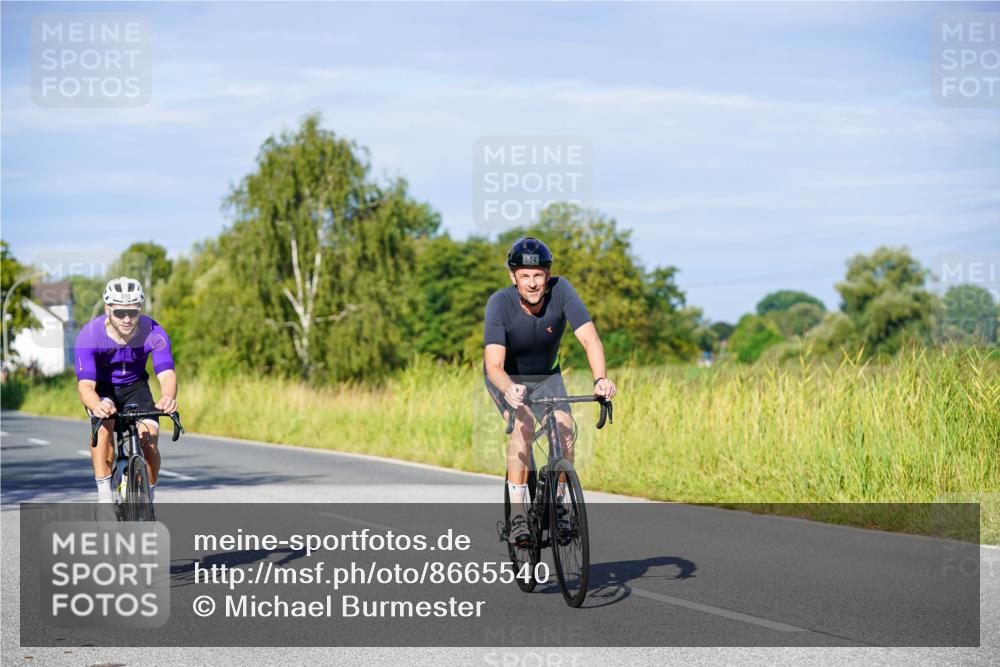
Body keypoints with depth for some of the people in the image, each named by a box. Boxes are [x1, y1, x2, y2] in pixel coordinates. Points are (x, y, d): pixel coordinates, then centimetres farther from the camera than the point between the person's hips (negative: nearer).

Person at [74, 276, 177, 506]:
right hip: (101, 387, -1)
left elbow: (166, 373, -38)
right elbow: (85, 385, -39)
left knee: (149, 440, -17)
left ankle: (148, 501, 7)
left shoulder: (153, 333, -28)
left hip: (134, 386, 1)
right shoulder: (89, 336, -32)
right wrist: (97, 406, -62)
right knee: (104, 422, -32)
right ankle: (104, 495, -26)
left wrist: (168, 397, -63)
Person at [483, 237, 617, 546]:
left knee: (565, 428, -22)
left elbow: (590, 338, -35)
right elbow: (494, 365, -38)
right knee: (524, 423, -30)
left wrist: (600, 378, -53)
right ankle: (517, 517, -27)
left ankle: (557, 502, 1)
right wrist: (508, 388, -60)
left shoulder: (560, 290, -27)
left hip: (546, 376, 2)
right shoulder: (499, 303, -31)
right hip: (506, 377, -2)